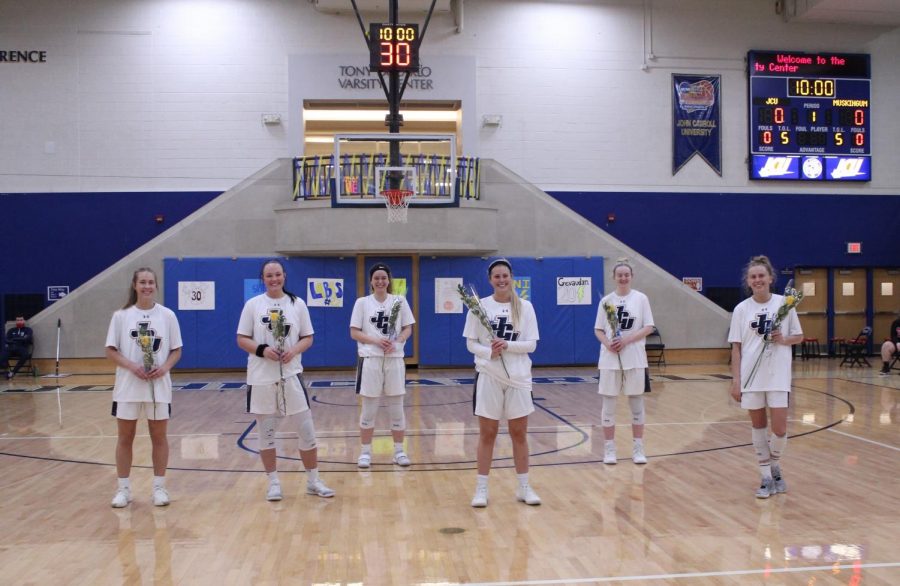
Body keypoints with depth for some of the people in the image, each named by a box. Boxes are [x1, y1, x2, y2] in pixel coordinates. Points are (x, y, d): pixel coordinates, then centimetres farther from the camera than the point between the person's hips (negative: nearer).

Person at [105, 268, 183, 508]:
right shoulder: (121, 316, 0)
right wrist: (132, 366, -16)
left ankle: (159, 487, 18)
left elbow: (176, 350, 4)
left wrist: (165, 367, -15)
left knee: (159, 436, 7)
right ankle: (123, 489, 18)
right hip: (128, 386, 0)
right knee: (125, 437, 7)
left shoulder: (167, 315, 0)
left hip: (159, 386, 0)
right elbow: (111, 351, -1)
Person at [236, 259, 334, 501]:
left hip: (291, 374, 1)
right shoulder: (253, 304, 0)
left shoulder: (297, 303, 3)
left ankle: (313, 481, 15)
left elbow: (308, 338, 6)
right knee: (265, 432, 6)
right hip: (261, 377, 0)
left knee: (307, 430, 2)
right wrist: (262, 350, -18)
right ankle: (273, 482, 20)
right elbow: (241, 339, 0)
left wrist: (294, 350, -14)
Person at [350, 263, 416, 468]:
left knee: (397, 408, 7)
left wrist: (396, 343, -14)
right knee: (369, 409, 4)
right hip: (370, 360, -1)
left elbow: (408, 329, 6)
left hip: (395, 359, 1)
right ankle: (365, 452, 14)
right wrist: (376, 340, -16)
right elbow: (354, 332, -1)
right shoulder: (362, 302, 2)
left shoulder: (400, 301, 5)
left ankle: (399, 450, 17)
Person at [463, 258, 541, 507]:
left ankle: (524, 487, 20)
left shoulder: (525, 307, 0)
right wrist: (489, 351, -20)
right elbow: (471, 343, -1)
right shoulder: (480, 306, -2)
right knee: (487, 434, 5)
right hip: (488, 376, -1)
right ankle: (481, 488, 14)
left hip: (518, 377, 1)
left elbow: (531, 345, -2)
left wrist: (507, 345, -18)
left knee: (519, 433, 9)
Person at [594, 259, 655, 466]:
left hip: (635, 359, -1)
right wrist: (607, 343, -16)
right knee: (608, 404, 3)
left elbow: (648, 328, -3)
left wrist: (627, 340, -17)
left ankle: (638, 448, 17)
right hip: (610, 359, 1)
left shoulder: (641, 298, 0)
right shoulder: (606, 301, 4)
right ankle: (609, 449, 13)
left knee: (637, 403, 7)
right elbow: (598, 330, 5)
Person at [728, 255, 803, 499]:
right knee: (758, 425, 7)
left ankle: (775, 467, 25)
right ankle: (766, 477, 20)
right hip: (751, 376, 1)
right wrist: (735, 380, -2)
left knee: (779, 428, -4)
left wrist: (783, 339, -14)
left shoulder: (784, 304, -1)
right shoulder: (741, 309, 1)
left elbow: (799, 336, 8)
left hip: (778, 376, -1)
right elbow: (736, 347, 2)